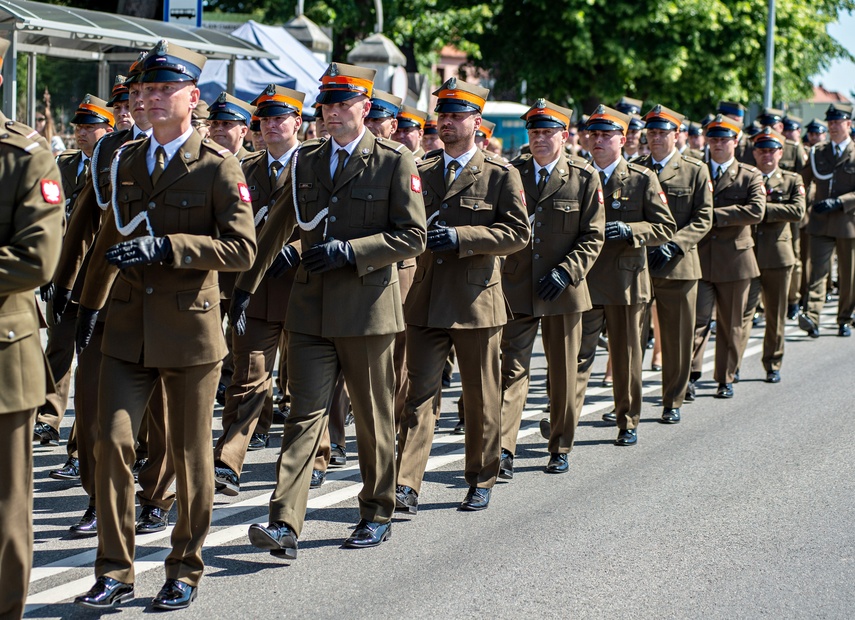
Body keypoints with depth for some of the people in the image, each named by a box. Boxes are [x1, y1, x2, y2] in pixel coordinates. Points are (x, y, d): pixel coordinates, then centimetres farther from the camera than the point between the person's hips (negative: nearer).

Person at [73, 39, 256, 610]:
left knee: (190, 453, 7)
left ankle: (186, 570, 21)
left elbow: (242, 248, -14)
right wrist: (90, 305, 25)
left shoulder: (218, 166, -6)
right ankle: (115, 572, 4)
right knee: (112, 441, -5)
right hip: (128, 328, 4)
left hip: (190, 328, -4)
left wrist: (167, 246, -23)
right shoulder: (126, 162, 10)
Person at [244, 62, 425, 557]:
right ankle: (285, 525, -11)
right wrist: (246, 282, 23)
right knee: (305, 414, -4)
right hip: (311, 307, 3)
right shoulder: (306, 162, 11)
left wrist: (350, 251, -16)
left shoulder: (396, 162, -3)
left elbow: (413, 236, -7)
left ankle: (377, 515, 24)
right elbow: (278, 226, 21)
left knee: (374, 418, 9)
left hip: (367, 307, -3)